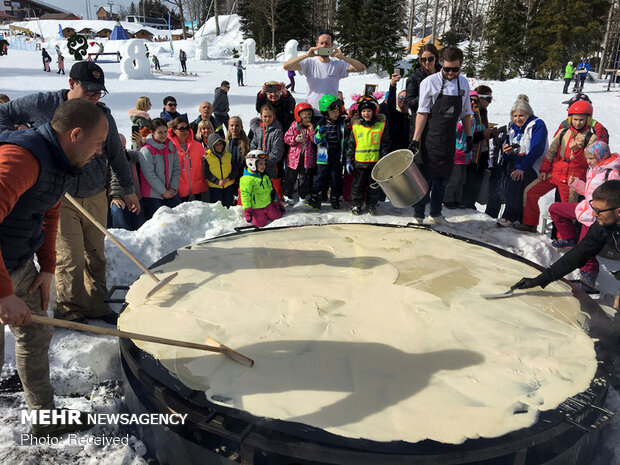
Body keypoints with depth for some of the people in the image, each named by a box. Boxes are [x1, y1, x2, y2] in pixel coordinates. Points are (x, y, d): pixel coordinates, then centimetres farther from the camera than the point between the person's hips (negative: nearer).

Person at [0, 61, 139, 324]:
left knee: (95, 255, 11)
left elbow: (116, 155, 14)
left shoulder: (103, 115, 4)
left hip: (95, 198, 4)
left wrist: (128, 189, 17)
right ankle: (69, 312, 14)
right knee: (70, 259, -3)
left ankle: (96, 305, 26)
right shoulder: (42, 104, -4)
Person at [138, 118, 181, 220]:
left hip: (171, 193, 6)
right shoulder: (146, 150, -10)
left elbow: (176, 168, 8)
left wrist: (173, 188, -3)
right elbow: (149, 175, -14)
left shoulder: (171, 147, 9)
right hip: (152, 195, -5)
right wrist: (163, 191, -13)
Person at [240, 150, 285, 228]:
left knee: (277, 217, 7)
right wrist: (247, 210, -24)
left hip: (268, 204, 7)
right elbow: (245, 194, -20)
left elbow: (271, 189, 18)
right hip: (256, 208, -7)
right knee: (261, 223, -3)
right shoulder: (247, 179, -18)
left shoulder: (265, 176, 8)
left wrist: (276, 202, 17)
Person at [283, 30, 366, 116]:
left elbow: (361, 68, -5)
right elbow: (286, 66, -8)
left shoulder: (338, 65, 4)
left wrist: (343, 57, -18)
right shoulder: (310, 63, 3)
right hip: (311, 114, 0)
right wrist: (306, 55, -18)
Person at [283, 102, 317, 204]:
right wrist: (295, 139, -19)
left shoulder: (312, 127, 0)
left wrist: (312, 131, -19)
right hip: (295, 157, -1)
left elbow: (316, 141, -6)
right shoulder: (294, 126, -4)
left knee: (305, 177, 11)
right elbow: (287, 138, -2)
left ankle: (303, 195, 27)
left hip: (308, 158, 1)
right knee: (291, 177, 10)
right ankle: (287, 195, 25)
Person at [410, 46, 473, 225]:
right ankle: (418, 215, 8)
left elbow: (466, 112, 16)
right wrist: (416, 139, -15)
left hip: (449, 140, 5)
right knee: (425, 177, -3)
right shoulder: (430, 82, -8)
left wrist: (469, 135, 12)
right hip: (429, 139, -5)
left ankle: (436, 213, 24)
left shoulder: (464, 83, 8)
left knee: (443, 177, 11)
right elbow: (422, 113, -10)